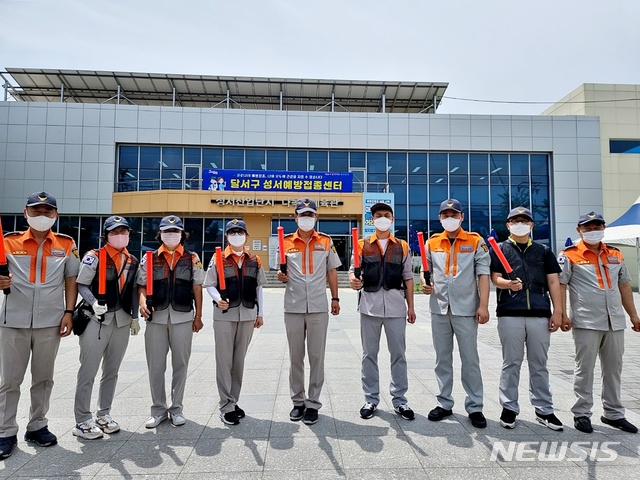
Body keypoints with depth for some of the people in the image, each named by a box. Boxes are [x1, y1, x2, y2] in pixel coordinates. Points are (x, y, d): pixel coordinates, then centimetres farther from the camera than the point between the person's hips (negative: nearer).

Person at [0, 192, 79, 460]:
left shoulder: (66, 245, 3)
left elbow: (71, 280, 6)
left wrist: (68, 312, -2)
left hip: (50, 322, 1)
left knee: (43, 378, 12)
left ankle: (37, 426, 26)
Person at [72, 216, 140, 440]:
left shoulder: (132, 261, 9)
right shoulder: (94, 257, -6)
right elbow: (82, 284, -10)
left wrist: (134, 316, 12)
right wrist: (93, 302, -27)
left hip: (122, 320, 5)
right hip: (97, 320, -5)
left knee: (111, 371, 14)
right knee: (88, 371, 0)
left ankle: (103, 414, 28)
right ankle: (82, 421, 13)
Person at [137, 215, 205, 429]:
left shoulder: (192, 259, 5)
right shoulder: (149, 259, 8)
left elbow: (197, 288, 5)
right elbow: (142, 285, 9)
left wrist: (198, 316, 3)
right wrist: (142, 302, -12)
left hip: (183, 318, -1)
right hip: (156, 318, 1)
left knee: (180, 364, 8)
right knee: (155, 365, 8)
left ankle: (176, 409, 23)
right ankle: (158, 409, 24)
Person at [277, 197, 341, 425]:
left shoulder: (326, 241, 5)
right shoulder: (286, 242, 4)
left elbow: (332, 271, 11)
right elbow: (282, 274, 11)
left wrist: (335, 298, 7)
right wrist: (281, 276, -12)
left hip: (318, 307, 0)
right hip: (293, 307, 1)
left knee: (316, 356, 5)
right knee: (295, 357, 10)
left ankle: (313, 403, 18)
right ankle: (298, 401, 26)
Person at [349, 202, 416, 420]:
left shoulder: (402, 246, 10)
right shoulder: (363, 245, 6)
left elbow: (408, 278, 10)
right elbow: (353, 271, 3)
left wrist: (411, 306, 7)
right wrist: (353, 280, -20)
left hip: (396, 306, 1)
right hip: (370, 305, 0)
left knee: (398, 354, 8)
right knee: (369, 354, 9)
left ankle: (399, 400, 22)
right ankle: (371, 399, 22)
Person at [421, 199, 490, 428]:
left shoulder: (475, 241, 0)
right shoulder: (432, 242, 8)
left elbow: (483, 274, -4)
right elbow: (425, 269, 15)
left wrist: (483, 305, -11)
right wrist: (425, 283, -7)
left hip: (466, 309, -3)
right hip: (439, 308, 3)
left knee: (470, 359, 5)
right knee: (442, 358, 12)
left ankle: (474, 407, 19)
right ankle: (444, 403, 25)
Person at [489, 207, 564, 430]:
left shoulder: (544, 251, 15)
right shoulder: (499, 249, 8)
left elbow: (553, 282, 10)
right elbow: (495, 277, 0)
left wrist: (557, 311, 2)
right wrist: (508, 284, -22)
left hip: (540, 314, 2)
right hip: (510, 314, -2)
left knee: (539, 364, 11)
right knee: (511, 363, 5)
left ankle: (544, 410, 23)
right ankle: (509, 408, 16)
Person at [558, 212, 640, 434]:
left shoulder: (615, 254, 14)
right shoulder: (570, 255, -4)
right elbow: (560, 285, -8)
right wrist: (562, 315, -14)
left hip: (615, 322, 6)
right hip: (586, 323, -5)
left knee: (613, 368, 15)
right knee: (584, 368, 2)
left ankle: (613, 413, 29)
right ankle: (581, 413, 13)